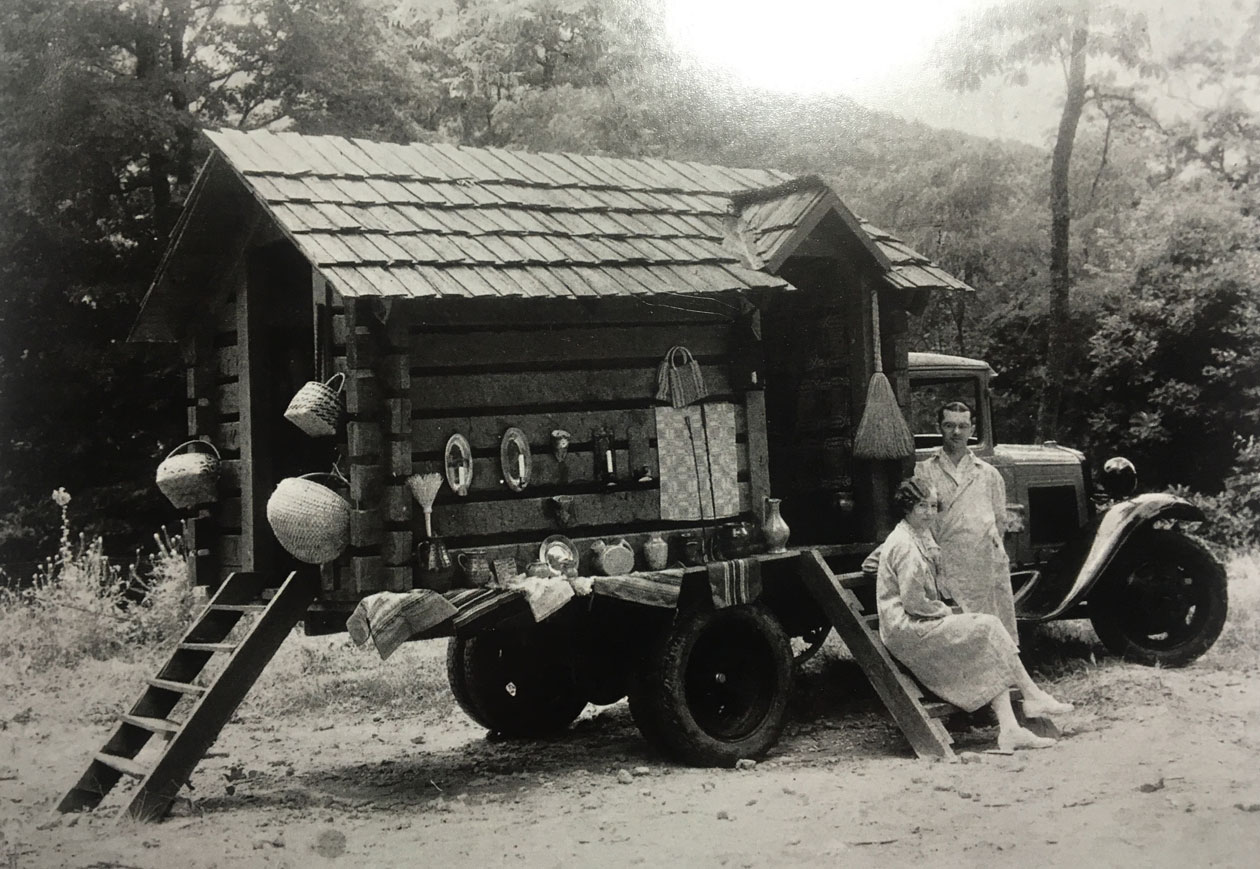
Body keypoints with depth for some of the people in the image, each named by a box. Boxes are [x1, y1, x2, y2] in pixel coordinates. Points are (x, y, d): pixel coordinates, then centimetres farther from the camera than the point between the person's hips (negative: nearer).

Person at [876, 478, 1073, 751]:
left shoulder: (922, 536, 14)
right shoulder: (905, 546, -18)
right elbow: (913, 603, -20)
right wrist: (948, 611, -5)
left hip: (921, 623, 10)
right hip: (908, 630, -10)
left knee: (991, 658, -4)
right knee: (989, 628, -13)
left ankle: (1009, 729, -12)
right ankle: (1033, 697, -3)